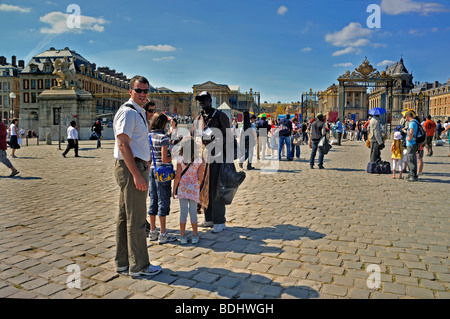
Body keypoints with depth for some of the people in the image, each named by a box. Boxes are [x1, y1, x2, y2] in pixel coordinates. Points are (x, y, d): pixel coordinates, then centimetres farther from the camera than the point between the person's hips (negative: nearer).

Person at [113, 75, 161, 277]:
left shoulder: (139, 113, 19)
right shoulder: (128, 112, -13)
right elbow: (123, 144, -21)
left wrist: (143, 170, 23)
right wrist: (137, 174, -24)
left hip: (137, 168, 10)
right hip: (131, 169, -10)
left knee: (125, 217, 14)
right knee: (136, 219, -3)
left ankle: (122, 263, 25)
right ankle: (138, 266, 8)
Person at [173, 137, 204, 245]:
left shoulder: (180, 160, -10)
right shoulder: (199, 160, -8)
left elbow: (177, 177, -8)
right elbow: (200, 178, -7)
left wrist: (174, 189, 2)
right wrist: (202, 171, 13)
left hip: (182, 188, 0)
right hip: (194, 189, 0)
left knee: (183, 212, 6)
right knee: (193, 212, 9)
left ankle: (183, 236, 11)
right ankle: (195, 236, 14)